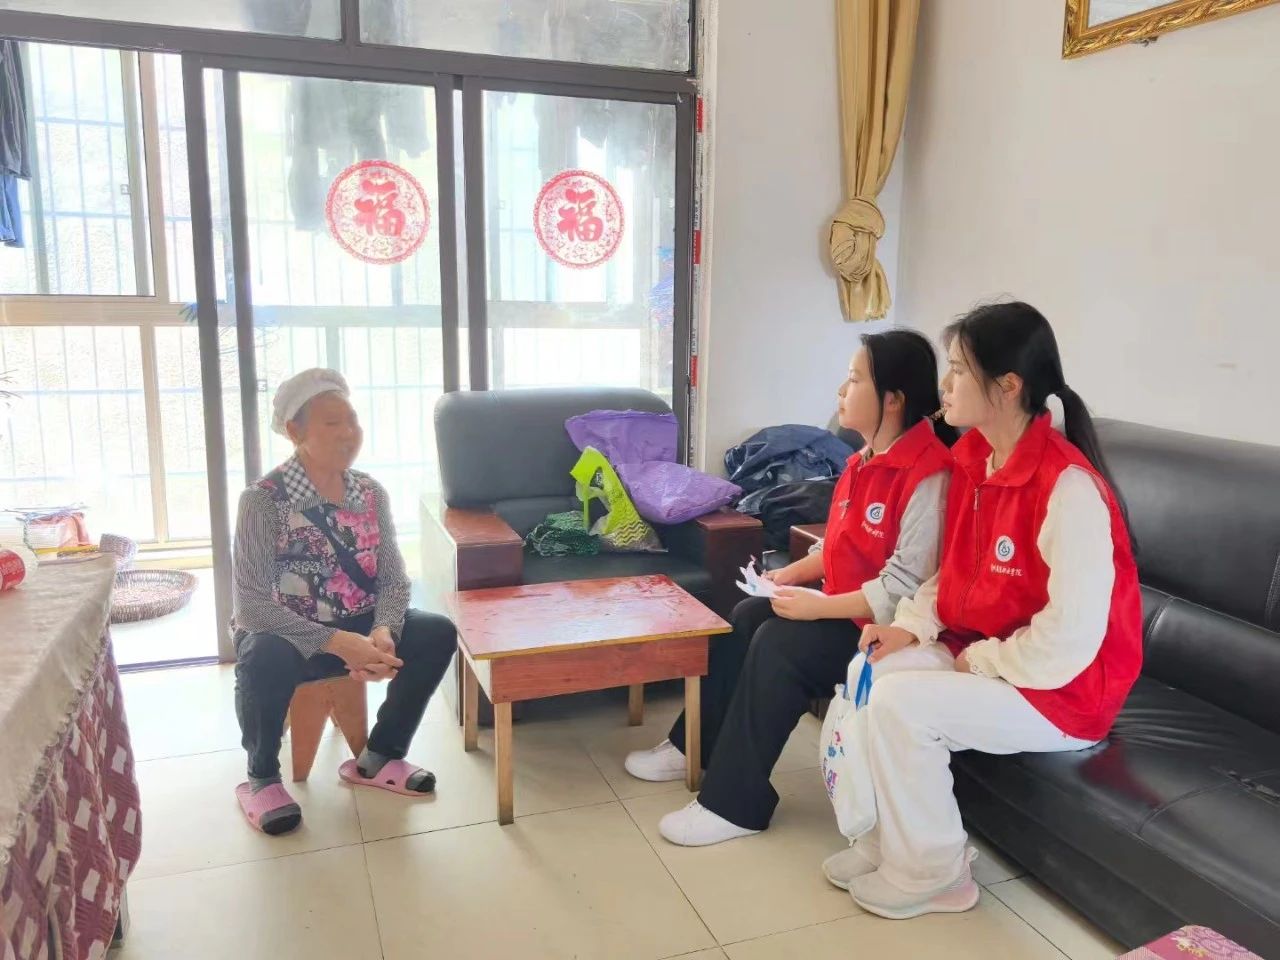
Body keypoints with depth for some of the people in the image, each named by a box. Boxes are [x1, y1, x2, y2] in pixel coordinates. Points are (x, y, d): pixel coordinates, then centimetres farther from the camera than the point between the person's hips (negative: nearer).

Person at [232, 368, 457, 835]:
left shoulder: (371, 493, -3)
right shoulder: (263, 500, -19)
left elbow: (394, 579, -4)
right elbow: (252, 606, -24)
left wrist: (383, 632, -26)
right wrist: (336, 641, -34)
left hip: (359, 627, 5)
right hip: (287, 635, -4)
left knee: (438, 634, -17)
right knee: (266, 660, -37)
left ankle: (377, 757, 4)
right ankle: (261, 778, -5)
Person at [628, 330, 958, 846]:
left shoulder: (927, 475, -26)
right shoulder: (866, 459, 7)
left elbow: (904, 591, -29)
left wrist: (816, 607, -25)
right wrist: (791, 574, 3)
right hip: (845, 608, 10)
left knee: (779, 643, -22)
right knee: (748, 616, 3)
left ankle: (733, 804, -10)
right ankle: (695, 746, 15)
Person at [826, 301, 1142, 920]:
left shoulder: (1068, 485, -27)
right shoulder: (973, 456, 0)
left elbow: (1070, 636, -28)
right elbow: (955, 575, 9)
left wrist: (977, 662, -17)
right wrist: (911, 626, -7)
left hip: (1062, 688, -8)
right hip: (982, 657, 8)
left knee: (900, 702, -22)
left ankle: (930, 872, 1)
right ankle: (890, 841, 10)